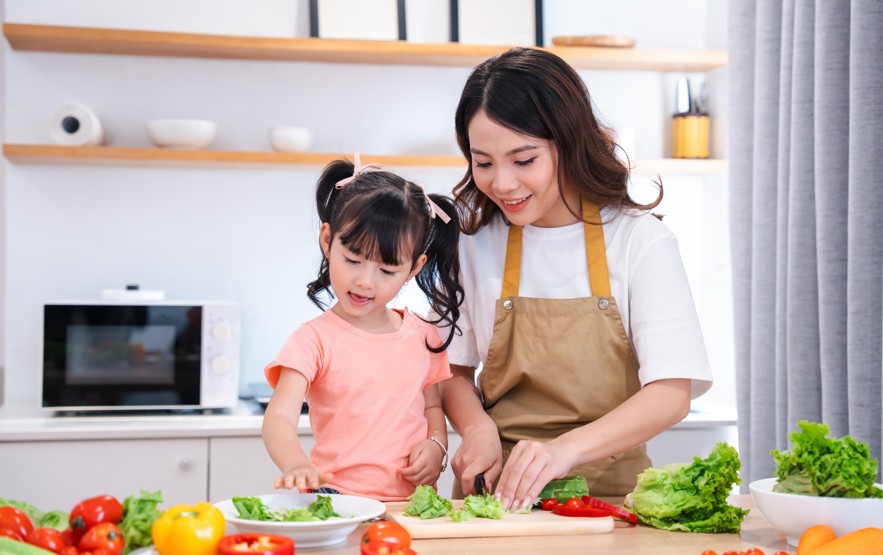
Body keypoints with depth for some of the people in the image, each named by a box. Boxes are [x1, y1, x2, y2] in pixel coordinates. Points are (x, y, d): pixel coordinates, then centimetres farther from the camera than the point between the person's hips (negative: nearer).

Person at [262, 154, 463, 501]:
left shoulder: (422, 336, 11)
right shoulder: (315, 340, -2)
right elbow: (279, 418, -13)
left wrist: (436, 446, 2)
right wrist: (296, 465, -34)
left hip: (413, 503, 4)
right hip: (338, 499, -4)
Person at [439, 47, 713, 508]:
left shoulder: (640, 241, -4)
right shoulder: (473, 240, 4)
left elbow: (672, 394, -12)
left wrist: (567, 447, -28)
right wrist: (477, 427, -9)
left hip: (609, 486, -2)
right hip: (498, 489, 3)